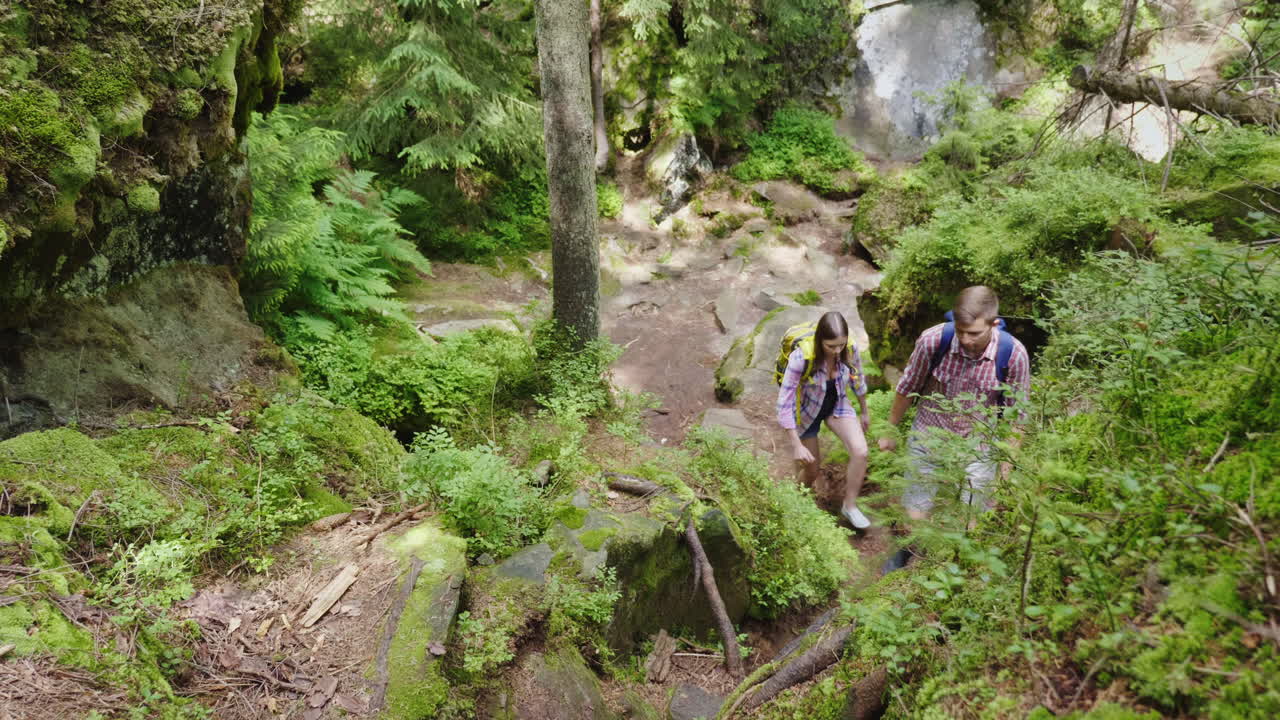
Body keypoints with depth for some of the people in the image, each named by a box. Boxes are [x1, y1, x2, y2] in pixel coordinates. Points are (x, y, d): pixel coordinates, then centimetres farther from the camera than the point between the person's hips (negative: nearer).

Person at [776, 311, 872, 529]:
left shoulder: (850, 350, -23)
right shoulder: (801, 357, -36)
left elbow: (857, 380, -1)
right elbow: (784, 403, -31)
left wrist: (864, 412, 13)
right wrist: (797, 446, -30)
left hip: (837, 405, 3)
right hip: (807, 410, -3)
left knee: (860, 452, -19)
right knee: (810, 472, 9)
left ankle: (849, 506, 4)